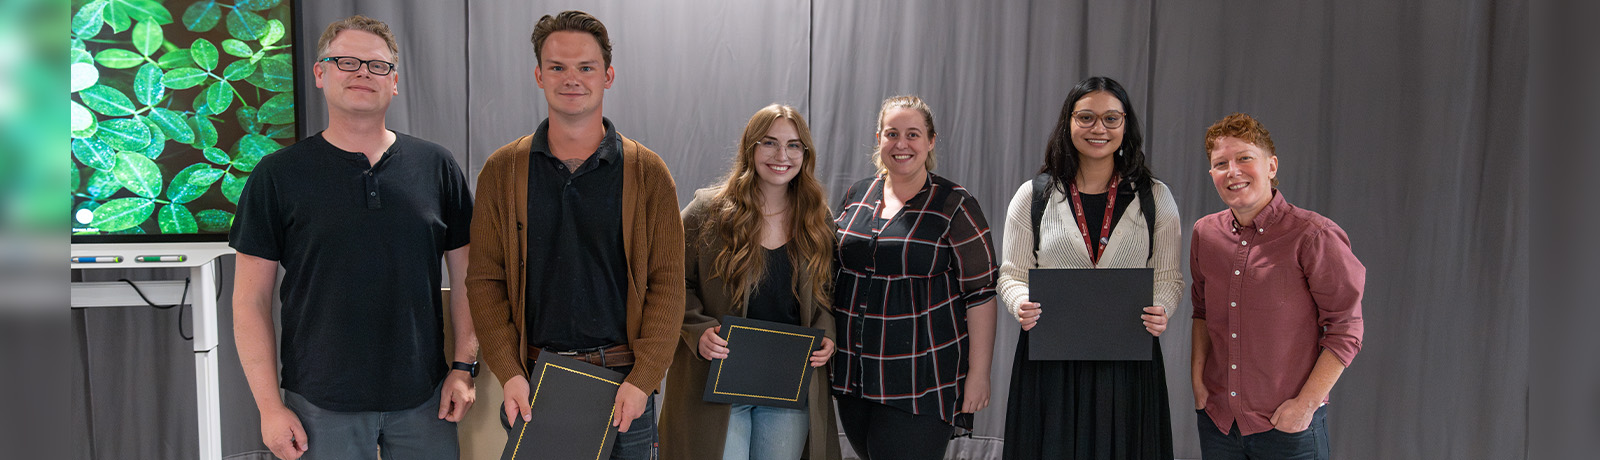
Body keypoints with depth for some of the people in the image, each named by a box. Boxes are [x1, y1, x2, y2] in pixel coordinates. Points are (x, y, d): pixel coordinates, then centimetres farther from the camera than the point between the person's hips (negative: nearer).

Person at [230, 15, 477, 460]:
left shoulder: (436, 167, 3)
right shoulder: (278, 174, -1)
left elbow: (466, 277, 6)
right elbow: (251, 299, -1)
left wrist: (464, 366, -1)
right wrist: (270, 405, -5)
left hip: (424, 398, 2)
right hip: (321, 404, -1)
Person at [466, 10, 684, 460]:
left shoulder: (647, 172, 0)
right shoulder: (502, 170, 4)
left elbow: (666, 284, -3)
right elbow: (485, 280, 2)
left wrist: (643, 379, -11)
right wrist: (508, 372, -9)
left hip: (623, 380, 0)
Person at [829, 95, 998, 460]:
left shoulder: (954, 206, -6)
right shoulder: (856, 196, 9)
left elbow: (980, 292, -7)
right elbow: (834, 269, 20)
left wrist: (978, 374, -10)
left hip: (919, 381, -5)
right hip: (854, 374, 5)